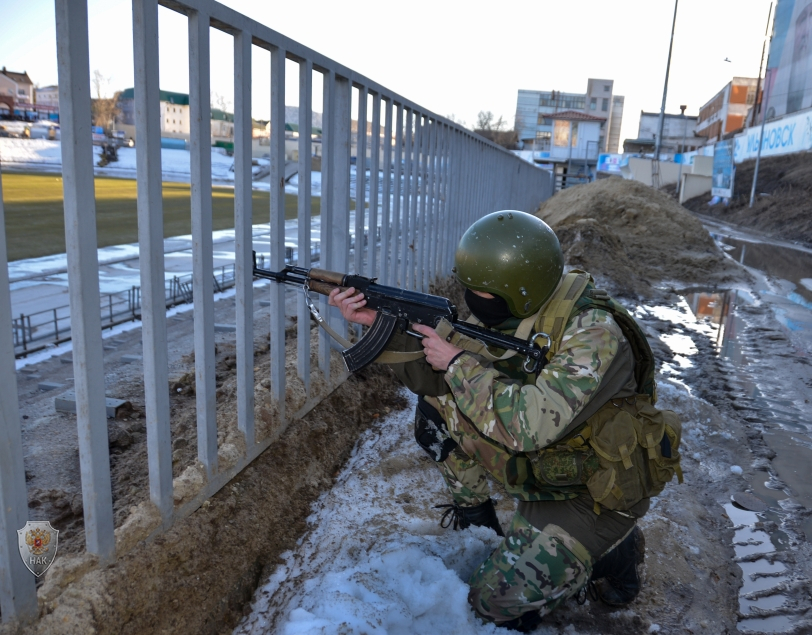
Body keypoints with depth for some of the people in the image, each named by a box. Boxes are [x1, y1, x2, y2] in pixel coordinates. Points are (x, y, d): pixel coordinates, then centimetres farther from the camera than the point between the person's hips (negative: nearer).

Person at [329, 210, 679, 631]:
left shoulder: (592, 334, -31)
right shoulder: (503, 316, -9)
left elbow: (529, 425, -41)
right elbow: (430, 374, -5)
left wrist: (459, 363, -31)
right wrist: (379, 321, -16)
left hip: (593, 493, -6)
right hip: (536, 467, 7)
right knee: (437, 402, -7)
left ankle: (613, 550, 9)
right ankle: (471, 506, 15)